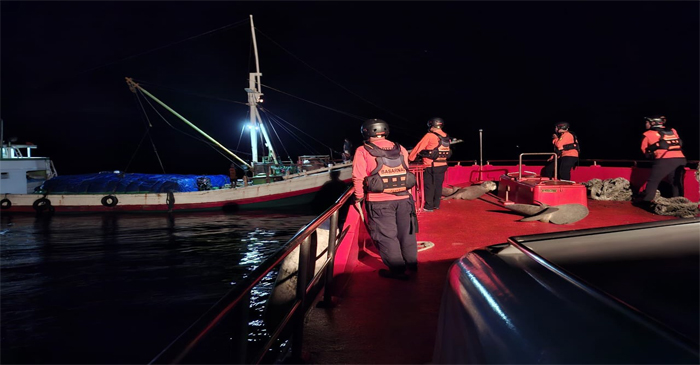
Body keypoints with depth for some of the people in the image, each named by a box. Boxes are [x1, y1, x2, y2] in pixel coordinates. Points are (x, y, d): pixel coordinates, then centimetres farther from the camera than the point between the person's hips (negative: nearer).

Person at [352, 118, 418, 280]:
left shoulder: (363, 151, -6)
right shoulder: (400, 149, 7)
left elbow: (359, 178, -9)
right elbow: (406, 170, 12)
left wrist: (359, 198, 2)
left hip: (379, 202, -4)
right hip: (403, 198, 4)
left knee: (386, 236, 7)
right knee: (406, 232, 17)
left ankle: (398, 270, 12)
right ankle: (412, 265, 29)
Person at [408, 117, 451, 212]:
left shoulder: (429, 136, -13)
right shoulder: (446, 137, 5)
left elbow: (418, 147, -8)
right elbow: (449, 152, 12)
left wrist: (410, 158, 2)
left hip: (431, 166, -6)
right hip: (443, 165, 6)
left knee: (429, 186, 3)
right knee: (438, 185, 15)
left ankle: (429, 206, 7)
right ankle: (436, 204, 23)